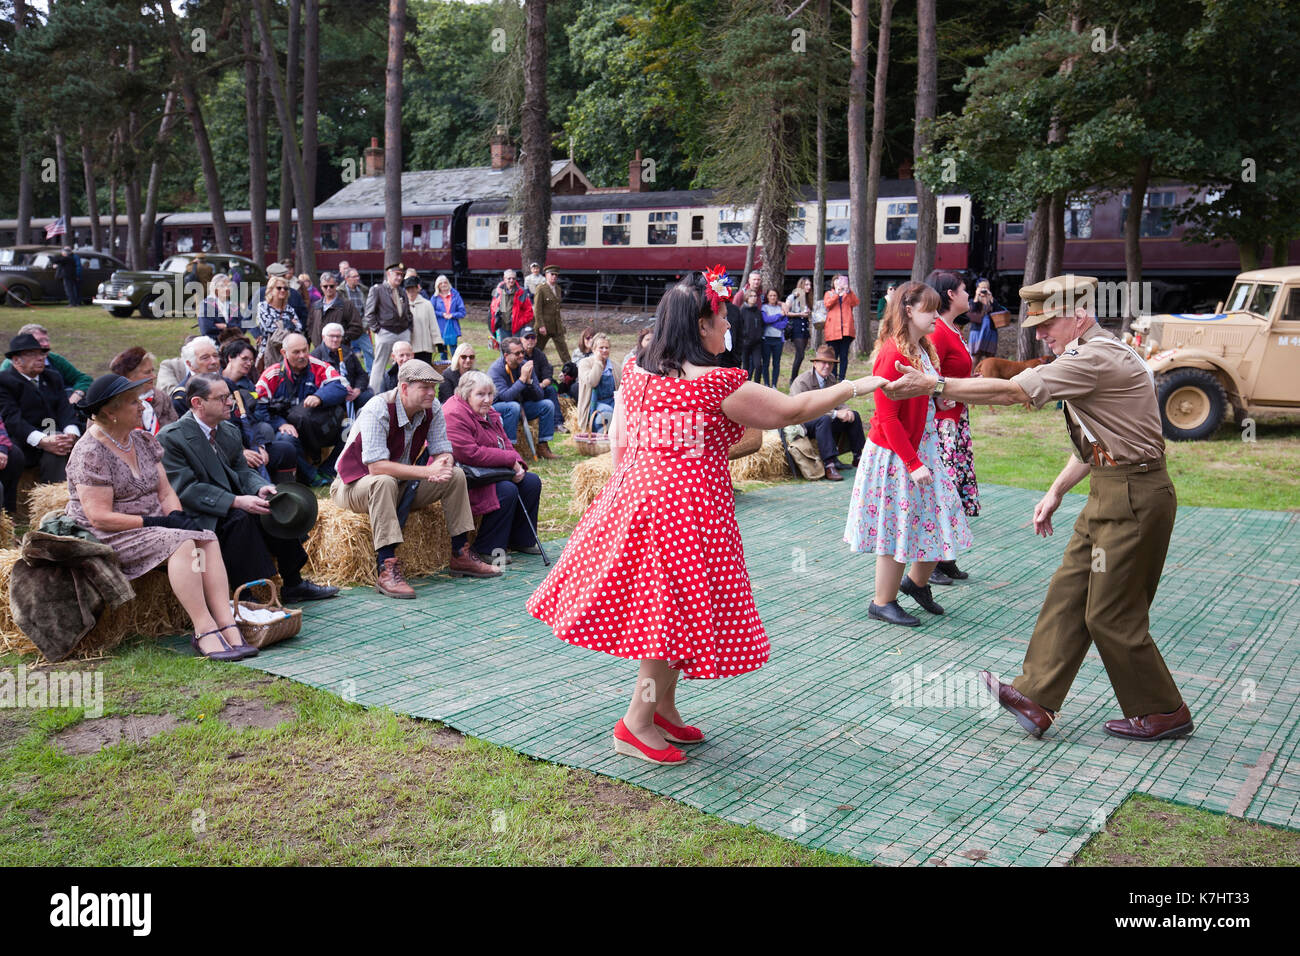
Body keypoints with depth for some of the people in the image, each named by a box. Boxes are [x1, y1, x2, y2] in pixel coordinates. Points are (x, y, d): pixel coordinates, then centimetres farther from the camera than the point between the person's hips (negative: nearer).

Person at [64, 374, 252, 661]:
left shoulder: (143, 440, 11)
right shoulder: (89, 453, -12)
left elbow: (165, 492, 11)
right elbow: (100, 518, -19)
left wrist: (176, 516, -11)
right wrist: (156, 522, -20)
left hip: (148, 528, 7)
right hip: (107, 538, -7)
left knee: (207, 538, -20)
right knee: (182, 543, -31)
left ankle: (228, 627, -29)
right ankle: (204, 631, -31)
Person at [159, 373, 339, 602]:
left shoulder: (230, 431, 11)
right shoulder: (170, 438, -13)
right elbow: (186, 490, -20)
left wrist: (261, 488, -13)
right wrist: (236, 501, -30)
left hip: (231, 507, 8)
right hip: (199, 518, -7)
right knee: (241, 518, -32)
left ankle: (293, 585, -1)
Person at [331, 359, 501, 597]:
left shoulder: (432, 408, -6)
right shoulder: (377, 410, -26)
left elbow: (443, 452, -3)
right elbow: (376, 466, -34)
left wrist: (442, 466, -29)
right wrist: (427, 471, -38)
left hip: (401, 486, 7)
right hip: (354, 485, -7)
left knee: (455, 475, -7)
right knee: (384, 482, -39)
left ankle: (461, 555, -1)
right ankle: (386, 569, -41)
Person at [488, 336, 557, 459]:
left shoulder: (526, 366, -3)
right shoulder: (495, 369, -19)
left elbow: (539, 396, -6)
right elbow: (506, 396, -32)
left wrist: (529, 381, -23)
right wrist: (522, 379, -31)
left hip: (520, 408, 6)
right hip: (497, 410, -6)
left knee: (547, 405, -9)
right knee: (513, 406, -37)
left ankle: (543, 446, -6)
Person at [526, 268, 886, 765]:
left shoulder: (634, 372, 5)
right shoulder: (717, 384, -13)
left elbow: (618, 442, 11)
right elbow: (791, 410, -6)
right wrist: (855, 387, 6)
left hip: (634, 494, 8)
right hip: (689, 505, -8)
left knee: (653, 607, 17)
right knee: (679, 610, 3)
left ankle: (663, 709, 29)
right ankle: (637, 725, 9)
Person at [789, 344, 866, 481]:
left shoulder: (832, 379, 8)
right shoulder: (801, 382, -18)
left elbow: (838, 402, 10)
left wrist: (847, 411, -16)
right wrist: (835, 414, -30)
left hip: (826, 419, 8)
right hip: (802, 423, -8)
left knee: (854, 416, -3)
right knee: (824, 419, -37)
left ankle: (858, 457, 8)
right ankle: (829, 466, -44)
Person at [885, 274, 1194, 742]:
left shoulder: (1098, 358, -20)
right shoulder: (1092, 358, 13)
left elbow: (1010, 391, -26)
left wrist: (933, 385, -24)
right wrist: (1056, 491, 17)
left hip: (1132, 498, -10)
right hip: (1110, 492, 10)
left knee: (1112, 614, 1)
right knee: (1068, 593, 10)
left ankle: (1162, 713, 19)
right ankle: (1036, 696, 16)